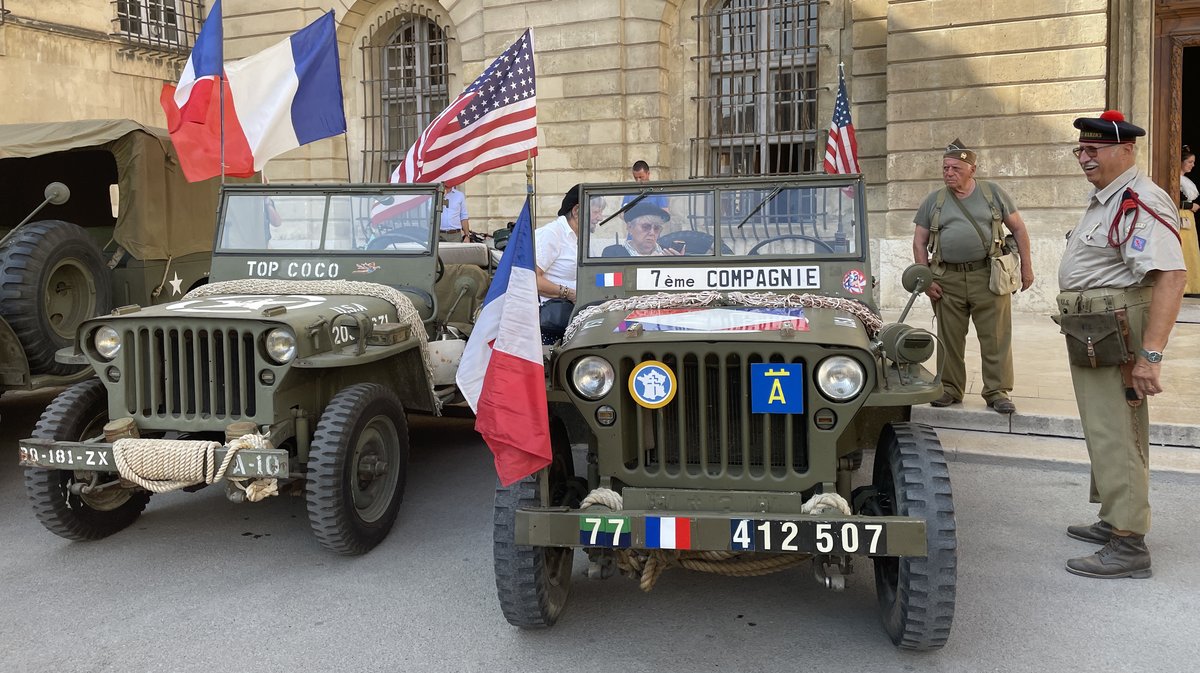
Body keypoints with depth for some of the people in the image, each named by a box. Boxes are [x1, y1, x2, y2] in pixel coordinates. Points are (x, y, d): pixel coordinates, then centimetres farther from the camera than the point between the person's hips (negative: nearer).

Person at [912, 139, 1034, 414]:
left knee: (996, 338, -2)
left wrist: (1026, 267, 5)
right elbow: (919, 242, 9)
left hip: (989, 277, -1)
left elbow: (1018, 228, 10)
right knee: (949, 339, 6)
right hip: (948, 279, 2)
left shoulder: (993, 193, 6)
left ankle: (997, 391, 6)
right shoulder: (933, 201, 9)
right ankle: (950, 389, 18)